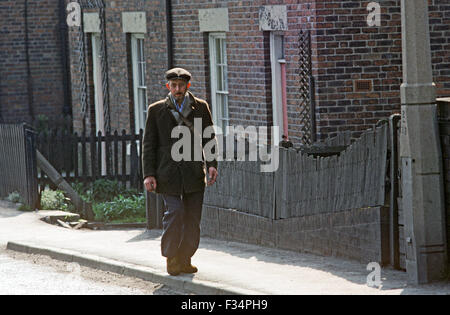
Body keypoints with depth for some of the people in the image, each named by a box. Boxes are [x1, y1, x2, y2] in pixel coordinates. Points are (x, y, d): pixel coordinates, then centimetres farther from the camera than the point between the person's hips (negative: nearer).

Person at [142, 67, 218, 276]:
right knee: (175, 211, -15)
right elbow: (148, 144, 8)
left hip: (194, 172, 2)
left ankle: (185, 260, 12)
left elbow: (209, 138, 10)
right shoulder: (156, 110, 7)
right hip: (168, 172, -2)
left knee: (192, 218, 2)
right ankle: (171, 258, 0)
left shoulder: (200, 107, 10)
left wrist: (212, 164, -5)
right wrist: (148, 174, -1)